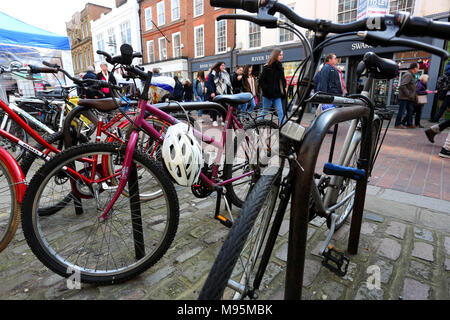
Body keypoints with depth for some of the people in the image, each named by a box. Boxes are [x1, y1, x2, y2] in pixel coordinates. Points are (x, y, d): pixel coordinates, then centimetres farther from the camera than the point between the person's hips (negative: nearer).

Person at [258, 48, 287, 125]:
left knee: (280, 112, -1)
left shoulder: (280, 67, 12)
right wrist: (266, 90, -15)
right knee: (264, 111, 7)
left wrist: (283, 89, 6)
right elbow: (261, 81, -9)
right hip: (268, 95, -5)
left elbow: (283, 80, 19)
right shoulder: (267, 67, -7)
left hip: (277, 95, 5)